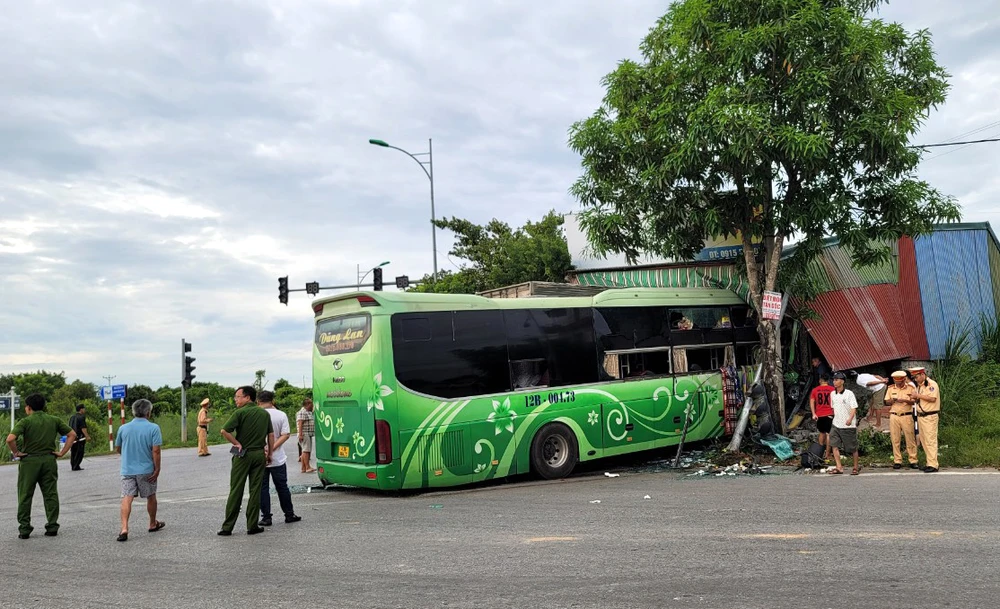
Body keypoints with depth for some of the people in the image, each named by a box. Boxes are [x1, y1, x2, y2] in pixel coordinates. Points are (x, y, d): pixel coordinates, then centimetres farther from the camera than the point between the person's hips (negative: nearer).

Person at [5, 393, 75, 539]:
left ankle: (24, 529, 8)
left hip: (29, 461, -3)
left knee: (25, 496, 7)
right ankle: (52, 526, 8)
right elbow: (72, 434, 5)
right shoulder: (54, 420, 4)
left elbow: (10, 439, -21)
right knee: (51, 494, 8)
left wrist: (16, 452, -6)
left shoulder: (25, 421, -8)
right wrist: (62, 452, 5)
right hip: (49, 460, 3)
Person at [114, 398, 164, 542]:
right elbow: (156, 451, -15)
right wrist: (157, 469, -8)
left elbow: (117, 449, 14)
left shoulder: (123, 428, 2)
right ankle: (153, 524, 30)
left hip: (127, 470, 2)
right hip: (146, 470, -2)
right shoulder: (153, 428, -10)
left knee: (126, 498, -3)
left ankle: (124, 528, -17)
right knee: (151, 497, 15)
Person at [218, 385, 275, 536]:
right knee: (256, 490, 6)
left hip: (242, 455, -4)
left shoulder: (240, 412, -9)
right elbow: (271, 435, 7)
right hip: (259, 454, 4)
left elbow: (225, 431, -17)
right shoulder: (264, 413, 7)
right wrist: (270, 453, 13)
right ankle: (252, 526, 7)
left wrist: (237, 444, -6)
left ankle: (227, 527, 6)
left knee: (236, 491, 2)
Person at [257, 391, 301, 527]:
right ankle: (289, 515, 18)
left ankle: (266, 517, 6)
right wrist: (272, 449, -13)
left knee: (263, 488, 7)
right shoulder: (281, 415, -3)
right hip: (278, 459, 1)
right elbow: (286, 435, -10)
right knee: (282, 487, 12)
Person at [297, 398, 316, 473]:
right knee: (306, 450, -14)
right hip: (304, 434, -10)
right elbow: (300, 424, -18)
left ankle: (303, 468, 7)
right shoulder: (302, 412, -11)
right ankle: (307, 467, -18)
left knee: (305, 451, 7)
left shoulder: (309, 412, 20)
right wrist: (300, 434, -24)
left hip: (309, 435, 10)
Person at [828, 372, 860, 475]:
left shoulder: (849, 393, -10)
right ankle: (839, 467, -9)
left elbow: (854, 408, -15)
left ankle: (856, 467, 22)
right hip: (836, 425, 5)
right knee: (834, 445, -10)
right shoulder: (832, 394, 8)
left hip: (849, 426, -5)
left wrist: (850, 419, -30)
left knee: (853, 448, 5)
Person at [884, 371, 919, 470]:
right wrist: (893, 400, -12)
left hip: (907, 416, -2)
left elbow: (914, 401, -7)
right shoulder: (890, 389, 12)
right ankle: (897, 461, 6)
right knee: (895, 440, 1)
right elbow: (886, 402, 8)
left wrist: (904, 400, -24)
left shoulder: (911, 388, 4)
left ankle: (913, 461, 3)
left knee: (910, 439, -3)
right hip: (894, 416, 2)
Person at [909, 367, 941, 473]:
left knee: (930, 440, -9)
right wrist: (915, 398, 7)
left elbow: (932, 398, -21)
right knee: (924, 441, 10)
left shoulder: (932, 384, -11)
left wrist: (919, 396, -15)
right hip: (920, 416, 9)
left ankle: (933, 465, -8)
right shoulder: (919, 385, 17)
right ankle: (928, 462, 15)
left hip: (929, 416, -9)